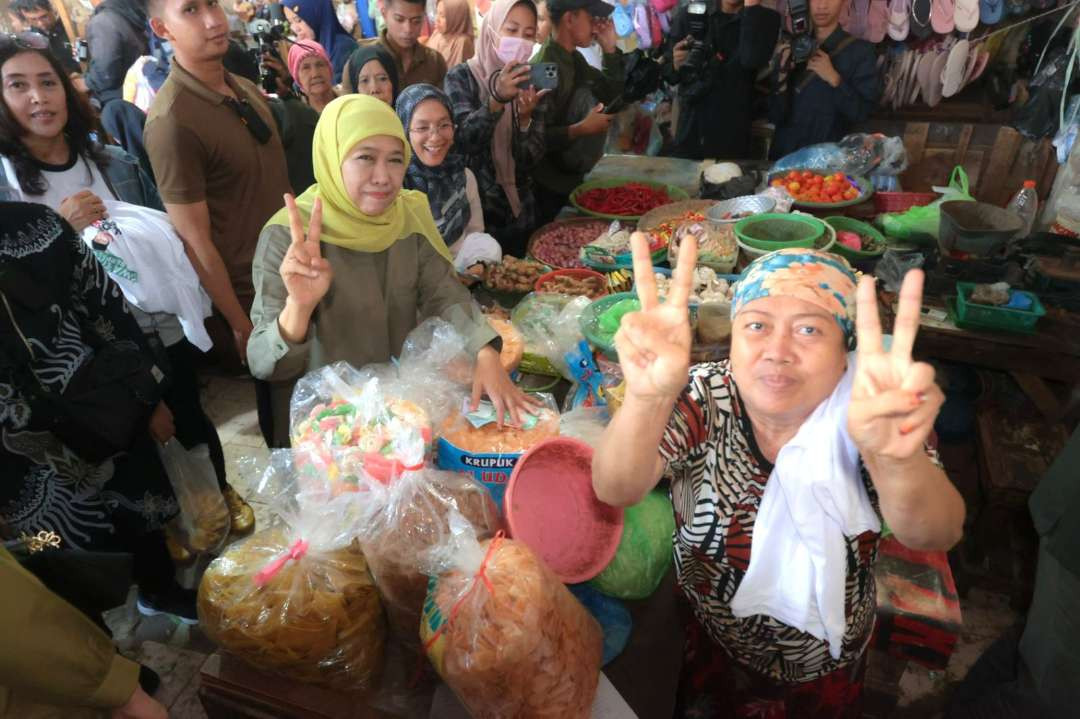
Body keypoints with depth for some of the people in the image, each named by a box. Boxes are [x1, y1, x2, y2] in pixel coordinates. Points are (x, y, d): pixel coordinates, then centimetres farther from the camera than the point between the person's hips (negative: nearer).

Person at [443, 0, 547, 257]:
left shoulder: (532, 83, 4)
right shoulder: (462, 77, -6)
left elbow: (531, 159, -5)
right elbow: (466, 140, -22)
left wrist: (525, 117, -23)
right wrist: (497, 99, -36)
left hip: (519, 211, 4)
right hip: (474, 207, -3)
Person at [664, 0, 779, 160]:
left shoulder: (766, 19, 0)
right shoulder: (688, 14, 4)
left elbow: (752, 60, -20)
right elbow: (666, 72, 7)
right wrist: (676, 66, -14)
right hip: (689, 130, 2)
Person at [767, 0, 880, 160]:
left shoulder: (860, 51, 0)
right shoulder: (792, 48, 6)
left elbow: (862, 112, -6)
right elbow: (775, 116, 1)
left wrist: (834, 79, -15)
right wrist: (782, 76, -13)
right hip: (783, 155, 2)